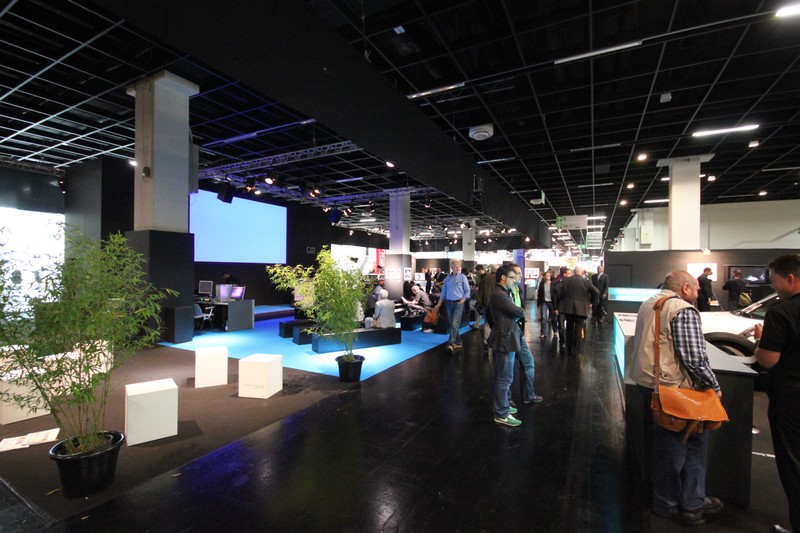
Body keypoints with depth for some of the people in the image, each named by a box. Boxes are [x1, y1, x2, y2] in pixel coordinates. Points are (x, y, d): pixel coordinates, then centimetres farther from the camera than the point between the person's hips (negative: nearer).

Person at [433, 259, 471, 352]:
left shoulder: (463, 277, -2)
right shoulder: (447, 278, 8)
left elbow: (467, 291, -2)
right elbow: (443, 292, 12)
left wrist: (461, 301, -11)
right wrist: (439, 304, 10)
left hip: (458, 303, -4)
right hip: (448, 303, 4)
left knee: (454, 324, -12)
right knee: (452, 324, 10)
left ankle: (451, 343, -10)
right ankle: (458, 342, 23)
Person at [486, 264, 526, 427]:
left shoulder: (498, 293, 13)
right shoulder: (500, 295, -22)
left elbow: (488, 314, 22)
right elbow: (518, 312, -18)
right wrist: (522, 312, 5)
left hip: (502, 338, 11)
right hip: (505, 340, -11)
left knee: (500, 377, 20)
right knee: (505, 378, -1)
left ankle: (500, 406, 33)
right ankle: (501, 414, 9)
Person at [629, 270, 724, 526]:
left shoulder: (647, 305, 11)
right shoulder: (684, 310, -16)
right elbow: (695, 358, -20)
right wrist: (714, 386, -5)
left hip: (646, 382, 8)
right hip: (673, 388, -8)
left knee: (664, 442, 18)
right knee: (695, 441, 10)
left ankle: (668, 503, 31)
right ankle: (692, 503, 23)